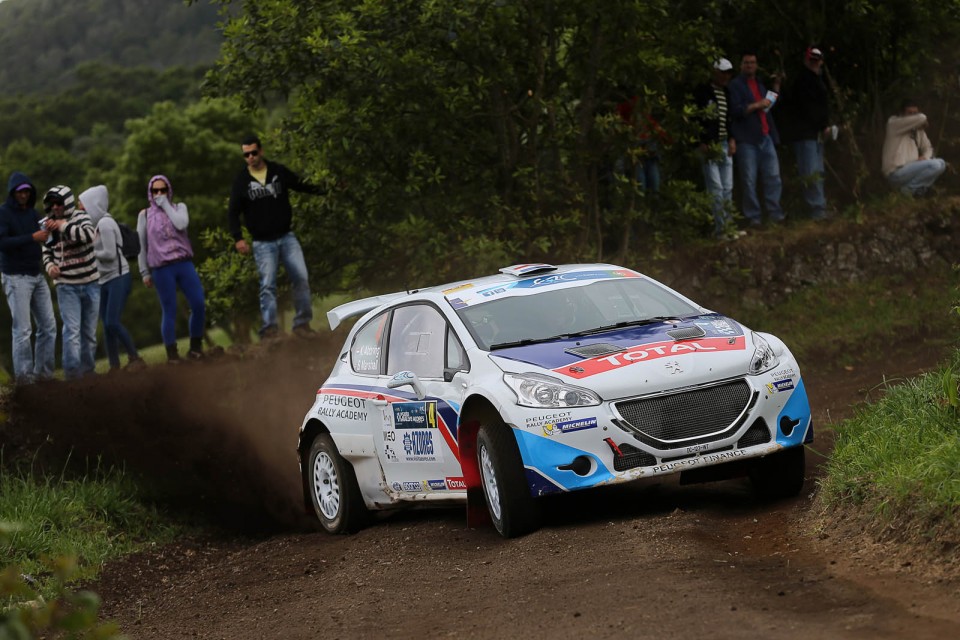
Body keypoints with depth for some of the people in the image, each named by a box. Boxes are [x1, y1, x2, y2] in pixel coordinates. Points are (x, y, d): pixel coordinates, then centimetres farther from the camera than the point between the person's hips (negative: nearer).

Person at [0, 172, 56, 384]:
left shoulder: (32, 212, 12)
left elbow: (39, 240, 14)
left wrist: (47, 232, -8)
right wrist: (32, 237, -26)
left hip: (37, 276, 7)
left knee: (48, 326, 4)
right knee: (23, 329, -7)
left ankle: (43, 372, 11)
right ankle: (23, 374, -2)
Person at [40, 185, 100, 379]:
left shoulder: (80, 217, -5)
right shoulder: (49, 225, 3)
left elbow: (89, 234, -25)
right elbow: (47, 251, 16)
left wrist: (63, 226, -23)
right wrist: (50, 266, -4)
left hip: (90, 283, 0)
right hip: (66, 285, 0)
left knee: (89, 331, 8)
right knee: (72, 329, -14)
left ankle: (87, 370, 19)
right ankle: (72, 372, -17)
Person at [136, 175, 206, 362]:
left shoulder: (179, 207, 10)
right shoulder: (145, 215, 6)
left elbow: (181, 224, -13)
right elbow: (141, 245, 7)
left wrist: (165, 205, -5)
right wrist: (145, 272, 3)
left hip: (184, 264, 2)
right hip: (162, 269, -2)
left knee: (199, 305, -3)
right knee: (169, 311, -3)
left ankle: (195, 347, 12)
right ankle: (172, 354, 2)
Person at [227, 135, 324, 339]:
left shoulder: (279, 171, 4)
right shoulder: (241, 182, 1)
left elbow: (300, 186, 14)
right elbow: (233, 213, 2)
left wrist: (323, 190, 1)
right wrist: (238, 238, -10)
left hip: (286, 237, 2)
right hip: (263, 243, -2)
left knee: (301, 278, -6)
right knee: (268, 286, -8)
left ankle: (302, 323, 3)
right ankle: (270, 328, -8)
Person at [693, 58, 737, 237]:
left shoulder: (727, 93, 13)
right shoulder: (702, 91, -7)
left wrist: (732, 139, 10)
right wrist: (701, 144, -13)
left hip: (725, 145, 7)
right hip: (708, 146, -7)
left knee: (728, 188, 7)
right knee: (716, 188, -9)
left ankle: (728, 224, 14)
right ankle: (720, 228, -7)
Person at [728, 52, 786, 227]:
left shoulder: (759, 84, 21)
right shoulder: (735, 85, -1)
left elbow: (771, 106, 28)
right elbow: (735, 110, -12)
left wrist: (776, 88, 18)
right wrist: (757, 105, -15)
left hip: (765, 138, 6)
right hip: (747, 140, -6)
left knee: (773, 176, 0)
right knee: (749, 181, -4)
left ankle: (775, 212, 5)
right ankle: (753, 217, 0)